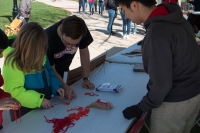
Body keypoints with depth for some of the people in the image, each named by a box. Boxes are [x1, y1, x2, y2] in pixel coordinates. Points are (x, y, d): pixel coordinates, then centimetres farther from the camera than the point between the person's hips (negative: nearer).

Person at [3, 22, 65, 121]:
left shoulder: (40, 55, -6)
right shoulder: (13, 63, -26)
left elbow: (49, 72, 8)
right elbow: (14, 91, -27)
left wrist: (56, 86, -10)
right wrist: (38, 100, -28)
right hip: (23, 111, -6)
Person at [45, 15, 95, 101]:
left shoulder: (82, 31, -28)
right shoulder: (48, 39, -38)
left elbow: (84, 53, -11)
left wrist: (86, 79, -10)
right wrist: (65, 87, -37)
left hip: (63, 69, 4)